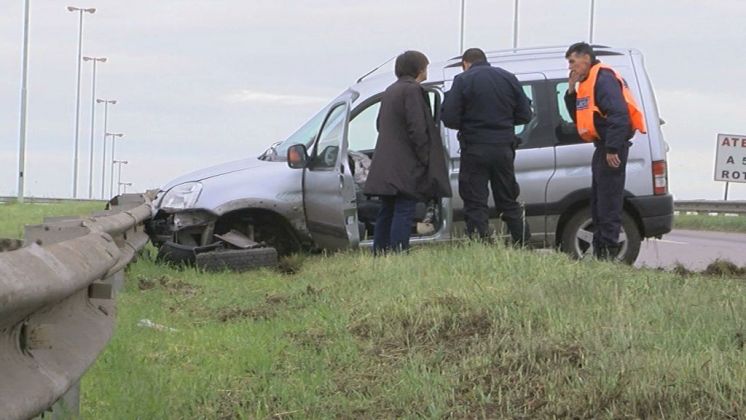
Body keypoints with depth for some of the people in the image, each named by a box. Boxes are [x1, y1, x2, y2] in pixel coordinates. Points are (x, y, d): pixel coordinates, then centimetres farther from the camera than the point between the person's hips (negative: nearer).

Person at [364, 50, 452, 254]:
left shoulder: (390, 91, 18)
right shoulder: (412, 90, -11)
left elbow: (380, 124, 24)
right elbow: (417, 128, -17)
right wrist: (425, 158, -11)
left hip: (385, 165, 9)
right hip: (406, 166, -9)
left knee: (386, 213, 12)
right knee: (404, 213, -10)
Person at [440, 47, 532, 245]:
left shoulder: (463, 81, -7)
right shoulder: (509, 78, 7)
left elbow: (450, 119, -12)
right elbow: (524, 115, 7)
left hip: (475, 150, -4)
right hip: (504, 148, 4)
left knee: (475, 206, 0)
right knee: (509, 203, 16)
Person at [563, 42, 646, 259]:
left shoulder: (604, 78, -12)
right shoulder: (586, 83, 20)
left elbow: (618, 114, -22)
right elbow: (579, 118, 21)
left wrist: (612, 149, -26)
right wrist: (571, 91, 9)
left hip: (612, 147, -11)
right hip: (603, 146, 11)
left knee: (609, 201, -11)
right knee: (598, 201, 13)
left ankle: (609, 251, -12)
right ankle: (600, 252, 17)